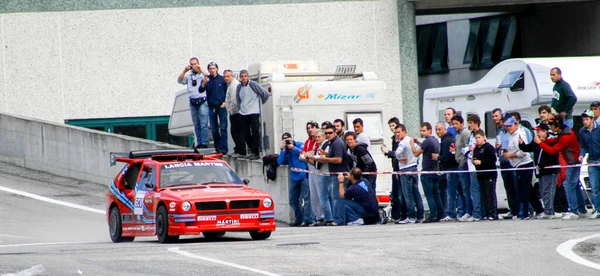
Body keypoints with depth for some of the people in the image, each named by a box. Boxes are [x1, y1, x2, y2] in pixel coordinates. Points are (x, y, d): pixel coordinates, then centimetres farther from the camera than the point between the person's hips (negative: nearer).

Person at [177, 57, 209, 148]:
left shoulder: (202, 74, 3)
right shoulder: (188, 75, 13)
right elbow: (179, 80, 2)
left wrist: (200, 70, -19)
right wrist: (185, 71, -9)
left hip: (202, 101, -5)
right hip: (192, 102, 5)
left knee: (203, 124, -9)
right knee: (196, 125, 7)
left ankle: (204, 143, -10)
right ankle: (198, 143, 11)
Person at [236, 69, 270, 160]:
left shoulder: (253, 84, -8)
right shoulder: (239, 87, 8)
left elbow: (265, 94, -3)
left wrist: (260, 103, 8)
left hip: (254, 113, -6)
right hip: (243, 114, 6)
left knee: (255, 133, -7)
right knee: (246, 134, 6)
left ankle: (255, 153, -3)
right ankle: (252, 151, 18)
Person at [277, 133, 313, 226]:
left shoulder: (299, 145, -1)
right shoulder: (284, 150, 11)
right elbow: (280, 162, -1)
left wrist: (292, 147, -13)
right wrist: (283, 150, -10)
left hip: (304, 175, -7)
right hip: (294, 177, 7)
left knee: (305, 198, -11)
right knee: (293, 200, 12)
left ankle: (307, 219, -12)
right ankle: (298, 220, 24)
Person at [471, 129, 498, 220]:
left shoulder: (489, 147, -8)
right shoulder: (476, 149, 16)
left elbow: (493, 160, -16)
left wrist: (481, 162, -17)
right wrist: (473, 161, 4)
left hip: (489, 175, -8)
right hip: (481, 174, 8)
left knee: (490, 194, -7)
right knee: (483, 195, 7)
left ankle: (493, 214, -7)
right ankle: (486, 213, 9)